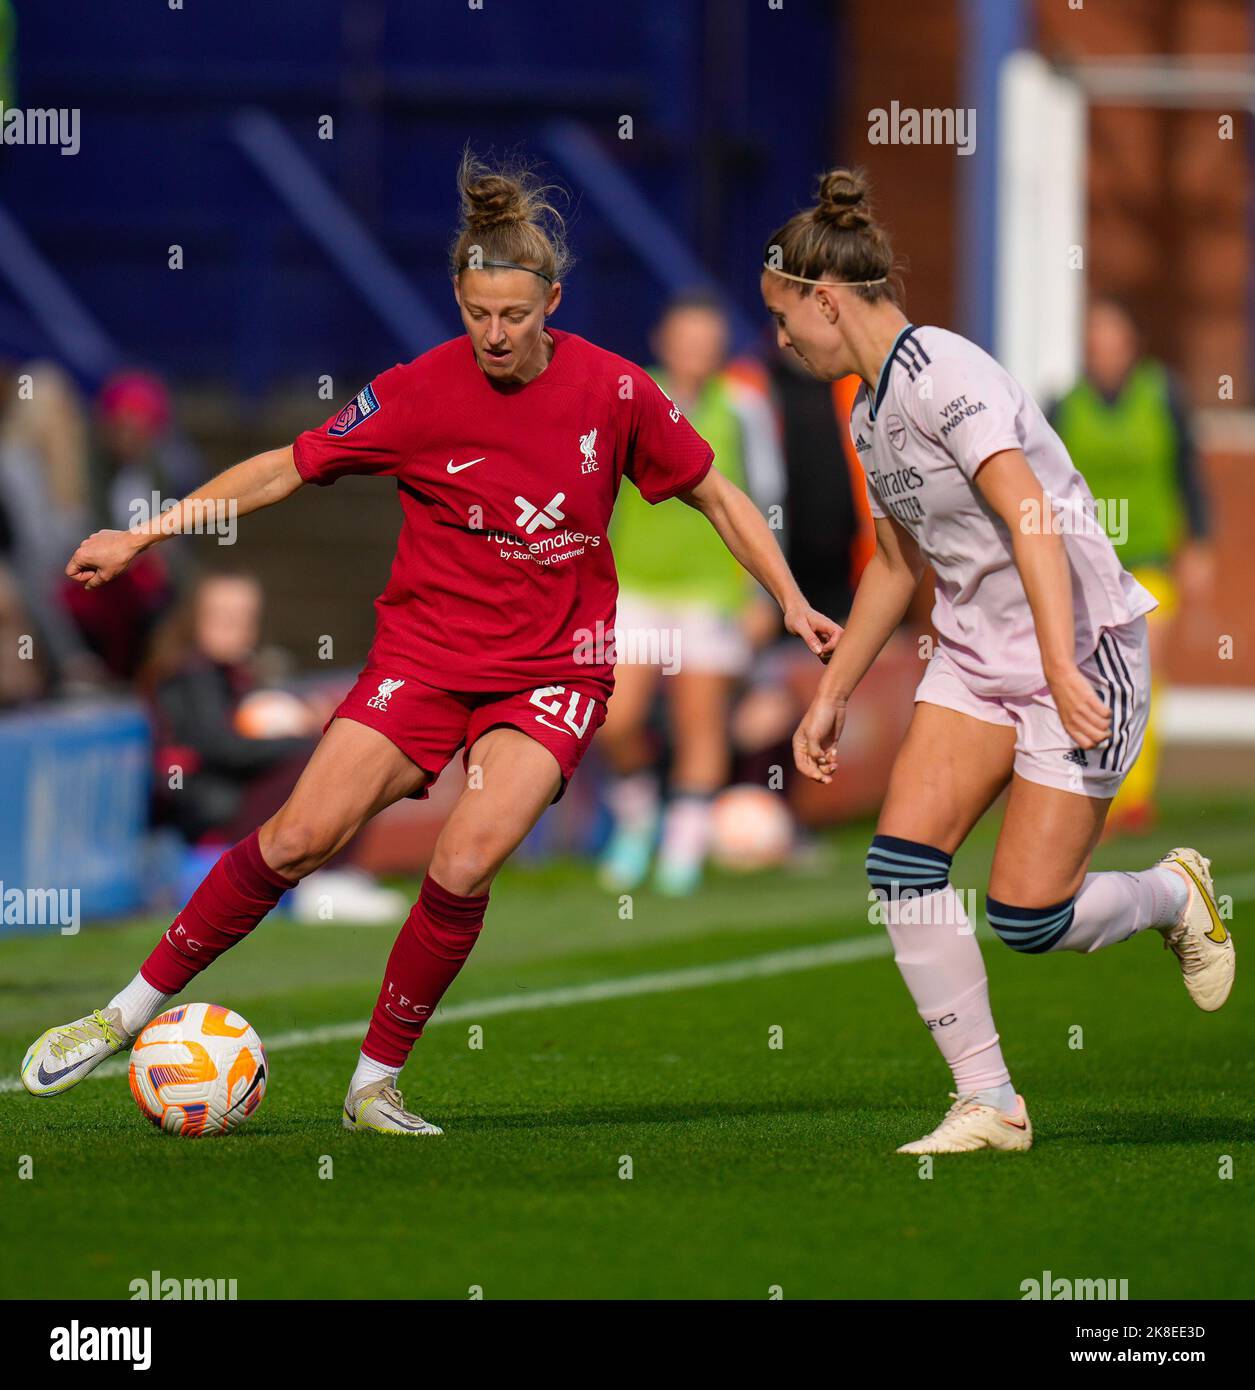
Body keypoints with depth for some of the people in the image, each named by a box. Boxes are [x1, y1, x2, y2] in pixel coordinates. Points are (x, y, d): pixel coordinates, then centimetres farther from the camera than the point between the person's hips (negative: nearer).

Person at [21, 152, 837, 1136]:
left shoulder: (612, 392, -6)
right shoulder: (420, 393, -8)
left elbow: (714, 494, 8)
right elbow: (287, 469, 0)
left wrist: (793, 603, 5)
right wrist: (142, 537, -3)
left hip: (554, 668, 0)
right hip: (425, 655, 0)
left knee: (465, 863, -21)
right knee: (302, 836, -13)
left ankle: (377, 1084, -4)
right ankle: (131, 1010, 3)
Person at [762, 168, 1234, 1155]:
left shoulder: (941, 374, -19)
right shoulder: (871, 411, 10)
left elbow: (1031, 517, -28)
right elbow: (896, 565, 23)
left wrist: (1063, 671, -35)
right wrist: (831, 697, 23)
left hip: (1083, 644, -9)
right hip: (977, 653, 9)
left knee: (1028, 918, -9)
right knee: (901, 861, -8)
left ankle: (1177, 896, 23)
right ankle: (988, 1103, -1)